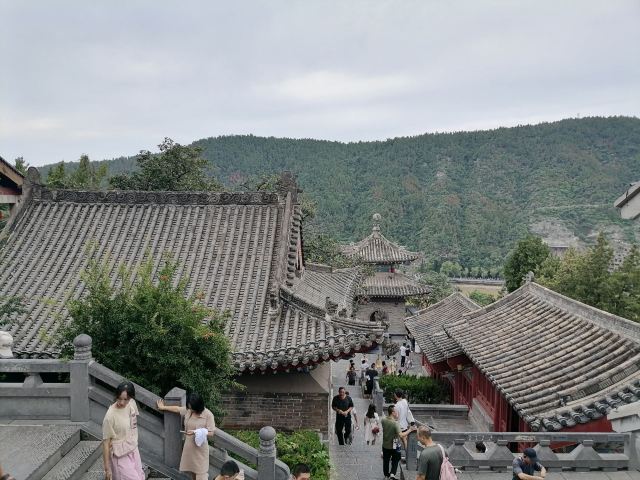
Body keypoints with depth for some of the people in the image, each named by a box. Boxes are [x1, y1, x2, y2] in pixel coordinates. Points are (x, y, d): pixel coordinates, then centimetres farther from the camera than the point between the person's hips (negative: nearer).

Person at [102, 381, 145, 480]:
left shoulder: (132, 403, -7)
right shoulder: (110, 416, -25)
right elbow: (106, 442, -18)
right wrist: (107, 468, -14)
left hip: (133, 450, 6)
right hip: (120, 456, -6)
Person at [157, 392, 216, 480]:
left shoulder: (208, 414, -16)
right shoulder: (188, 411, -1)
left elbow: (211, 433, -15)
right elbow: (177, 409, 18)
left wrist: (195, 432, -26)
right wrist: (163, 407, 32)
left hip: (200, 448, -5)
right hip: (188, 447, 5)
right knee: (192, 472, 13)